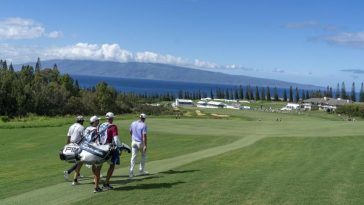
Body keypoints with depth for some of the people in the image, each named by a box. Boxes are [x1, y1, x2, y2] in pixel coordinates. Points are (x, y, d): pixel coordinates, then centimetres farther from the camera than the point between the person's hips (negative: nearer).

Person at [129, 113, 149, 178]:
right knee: (143, 155, 17)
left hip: (134, 142, 4)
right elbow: (144, 136, -20)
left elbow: (130, 132, 15)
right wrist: (145, 145, -19)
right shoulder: (144, 125, -15)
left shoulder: (133, 123, 3)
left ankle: (131, 171, -7)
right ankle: (141, 170, 19)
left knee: (133, 157, 3)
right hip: (141, 143, -4)